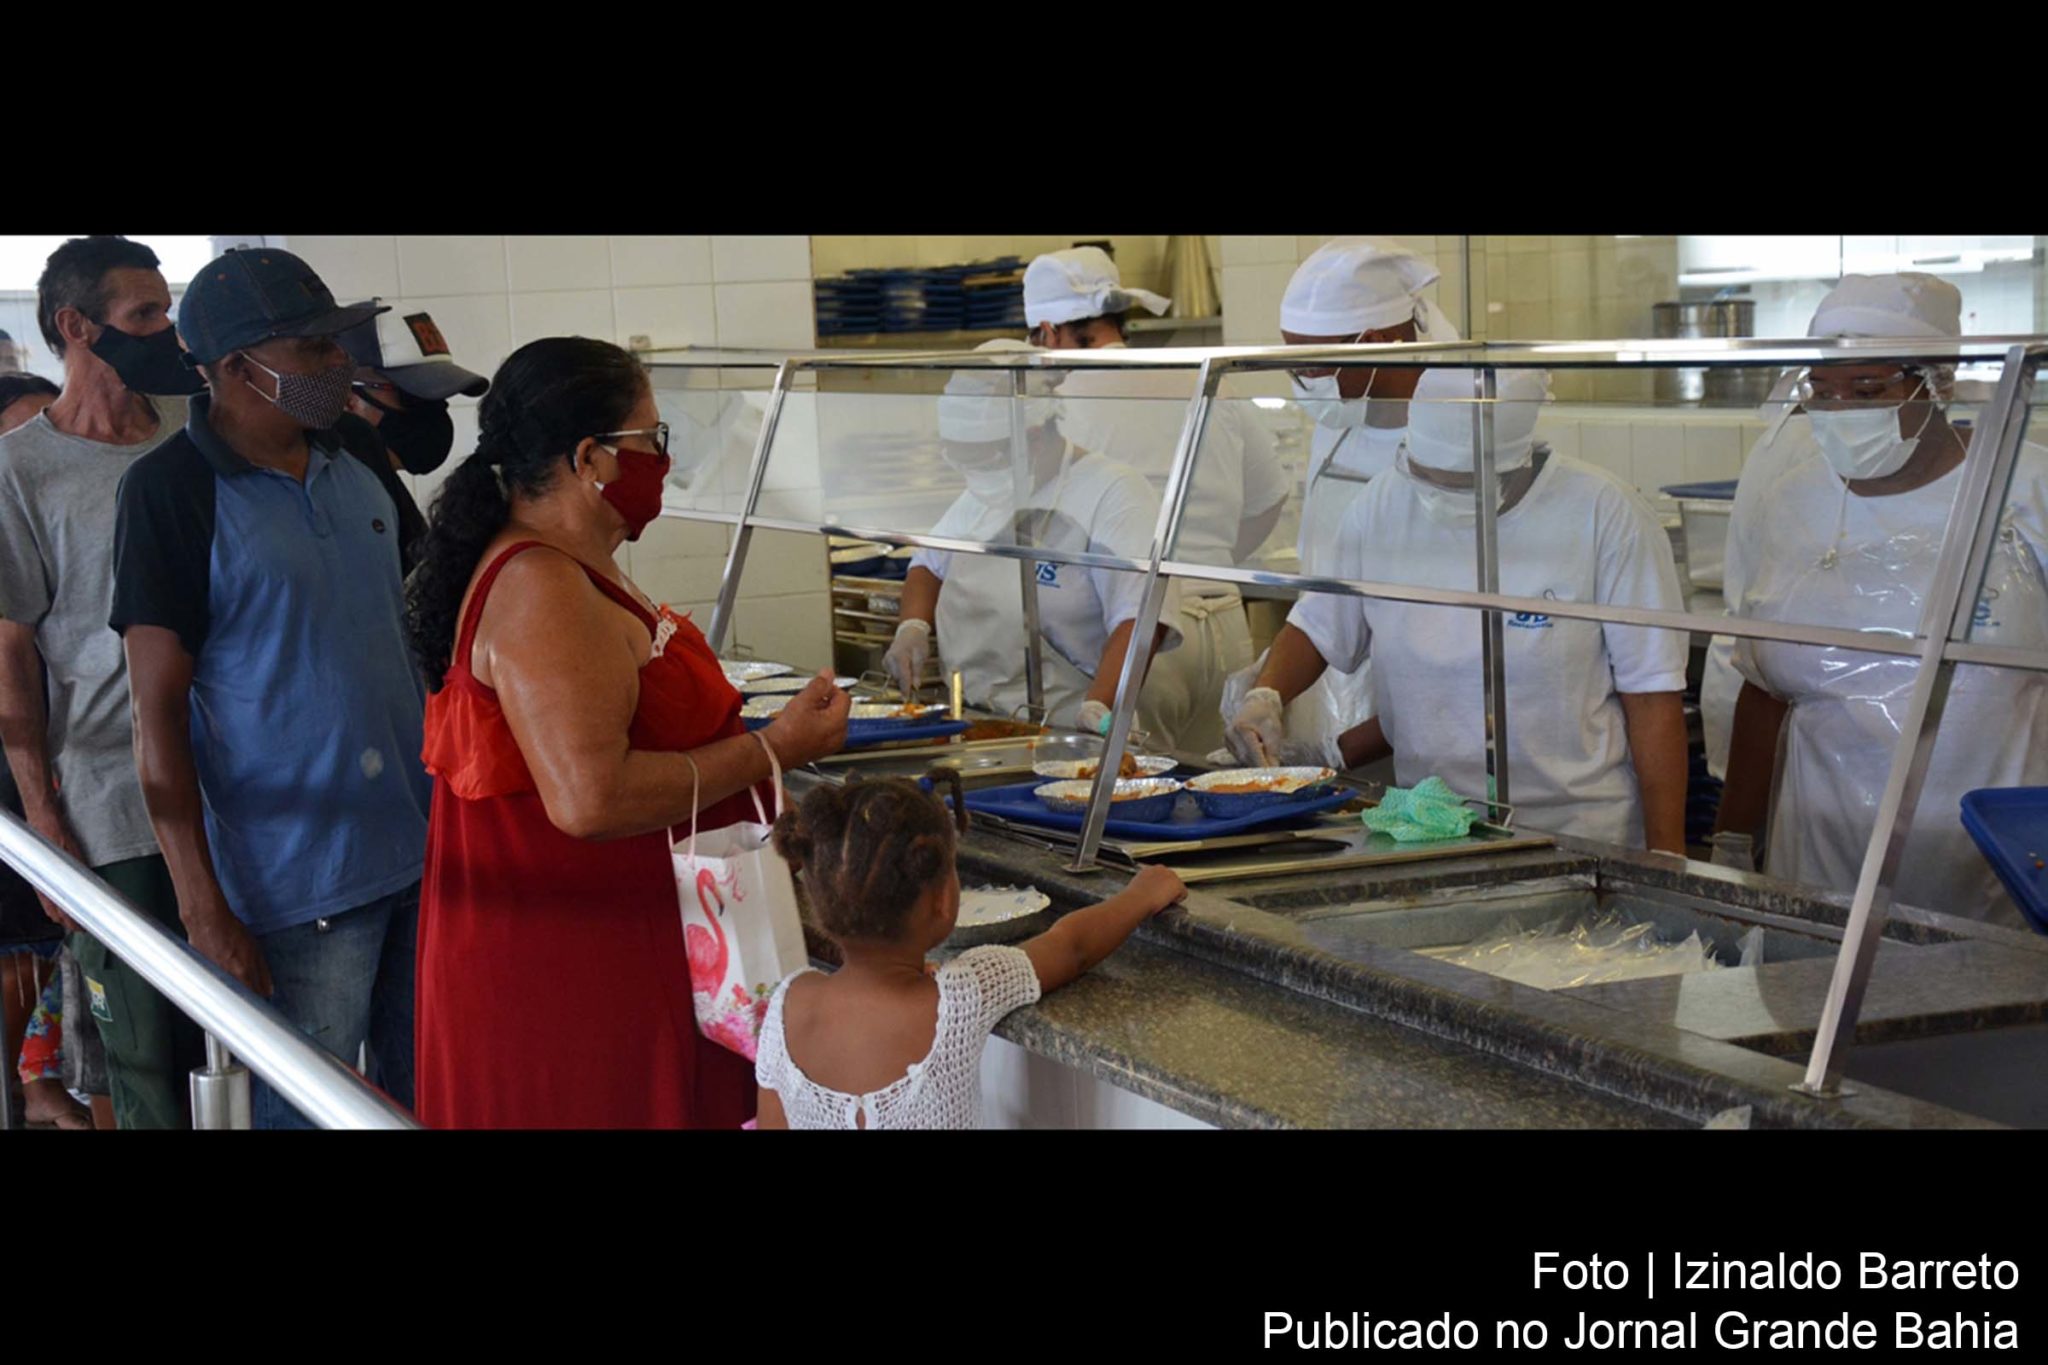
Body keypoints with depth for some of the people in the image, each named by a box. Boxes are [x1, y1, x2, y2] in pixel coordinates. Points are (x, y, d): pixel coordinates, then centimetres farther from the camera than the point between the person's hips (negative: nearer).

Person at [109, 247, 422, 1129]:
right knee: (308, 1110, 4)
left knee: (424, 1091, 15)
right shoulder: (171, 492, -11)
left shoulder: (353, 463, 7)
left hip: (422, 852, 6)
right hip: (297, 883, -6)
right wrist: (203, 911, -16)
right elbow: (157, 714, -13)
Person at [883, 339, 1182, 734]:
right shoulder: (984, 493, 17)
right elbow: (929, 564, 32)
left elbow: (1138, 622, -19)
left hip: (1068, 742, -7)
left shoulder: (1113, 492, -8)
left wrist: (1096, 713, -31)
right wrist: (913, 626, 11)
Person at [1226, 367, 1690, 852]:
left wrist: (1666, 856, -10)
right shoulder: (1383, 504, -1)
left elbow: (1652, 698, -9)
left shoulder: (1606, 515, -12)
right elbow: (1319, 628, 14)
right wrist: (1265, 696, -6)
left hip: (1579, 840, -1)